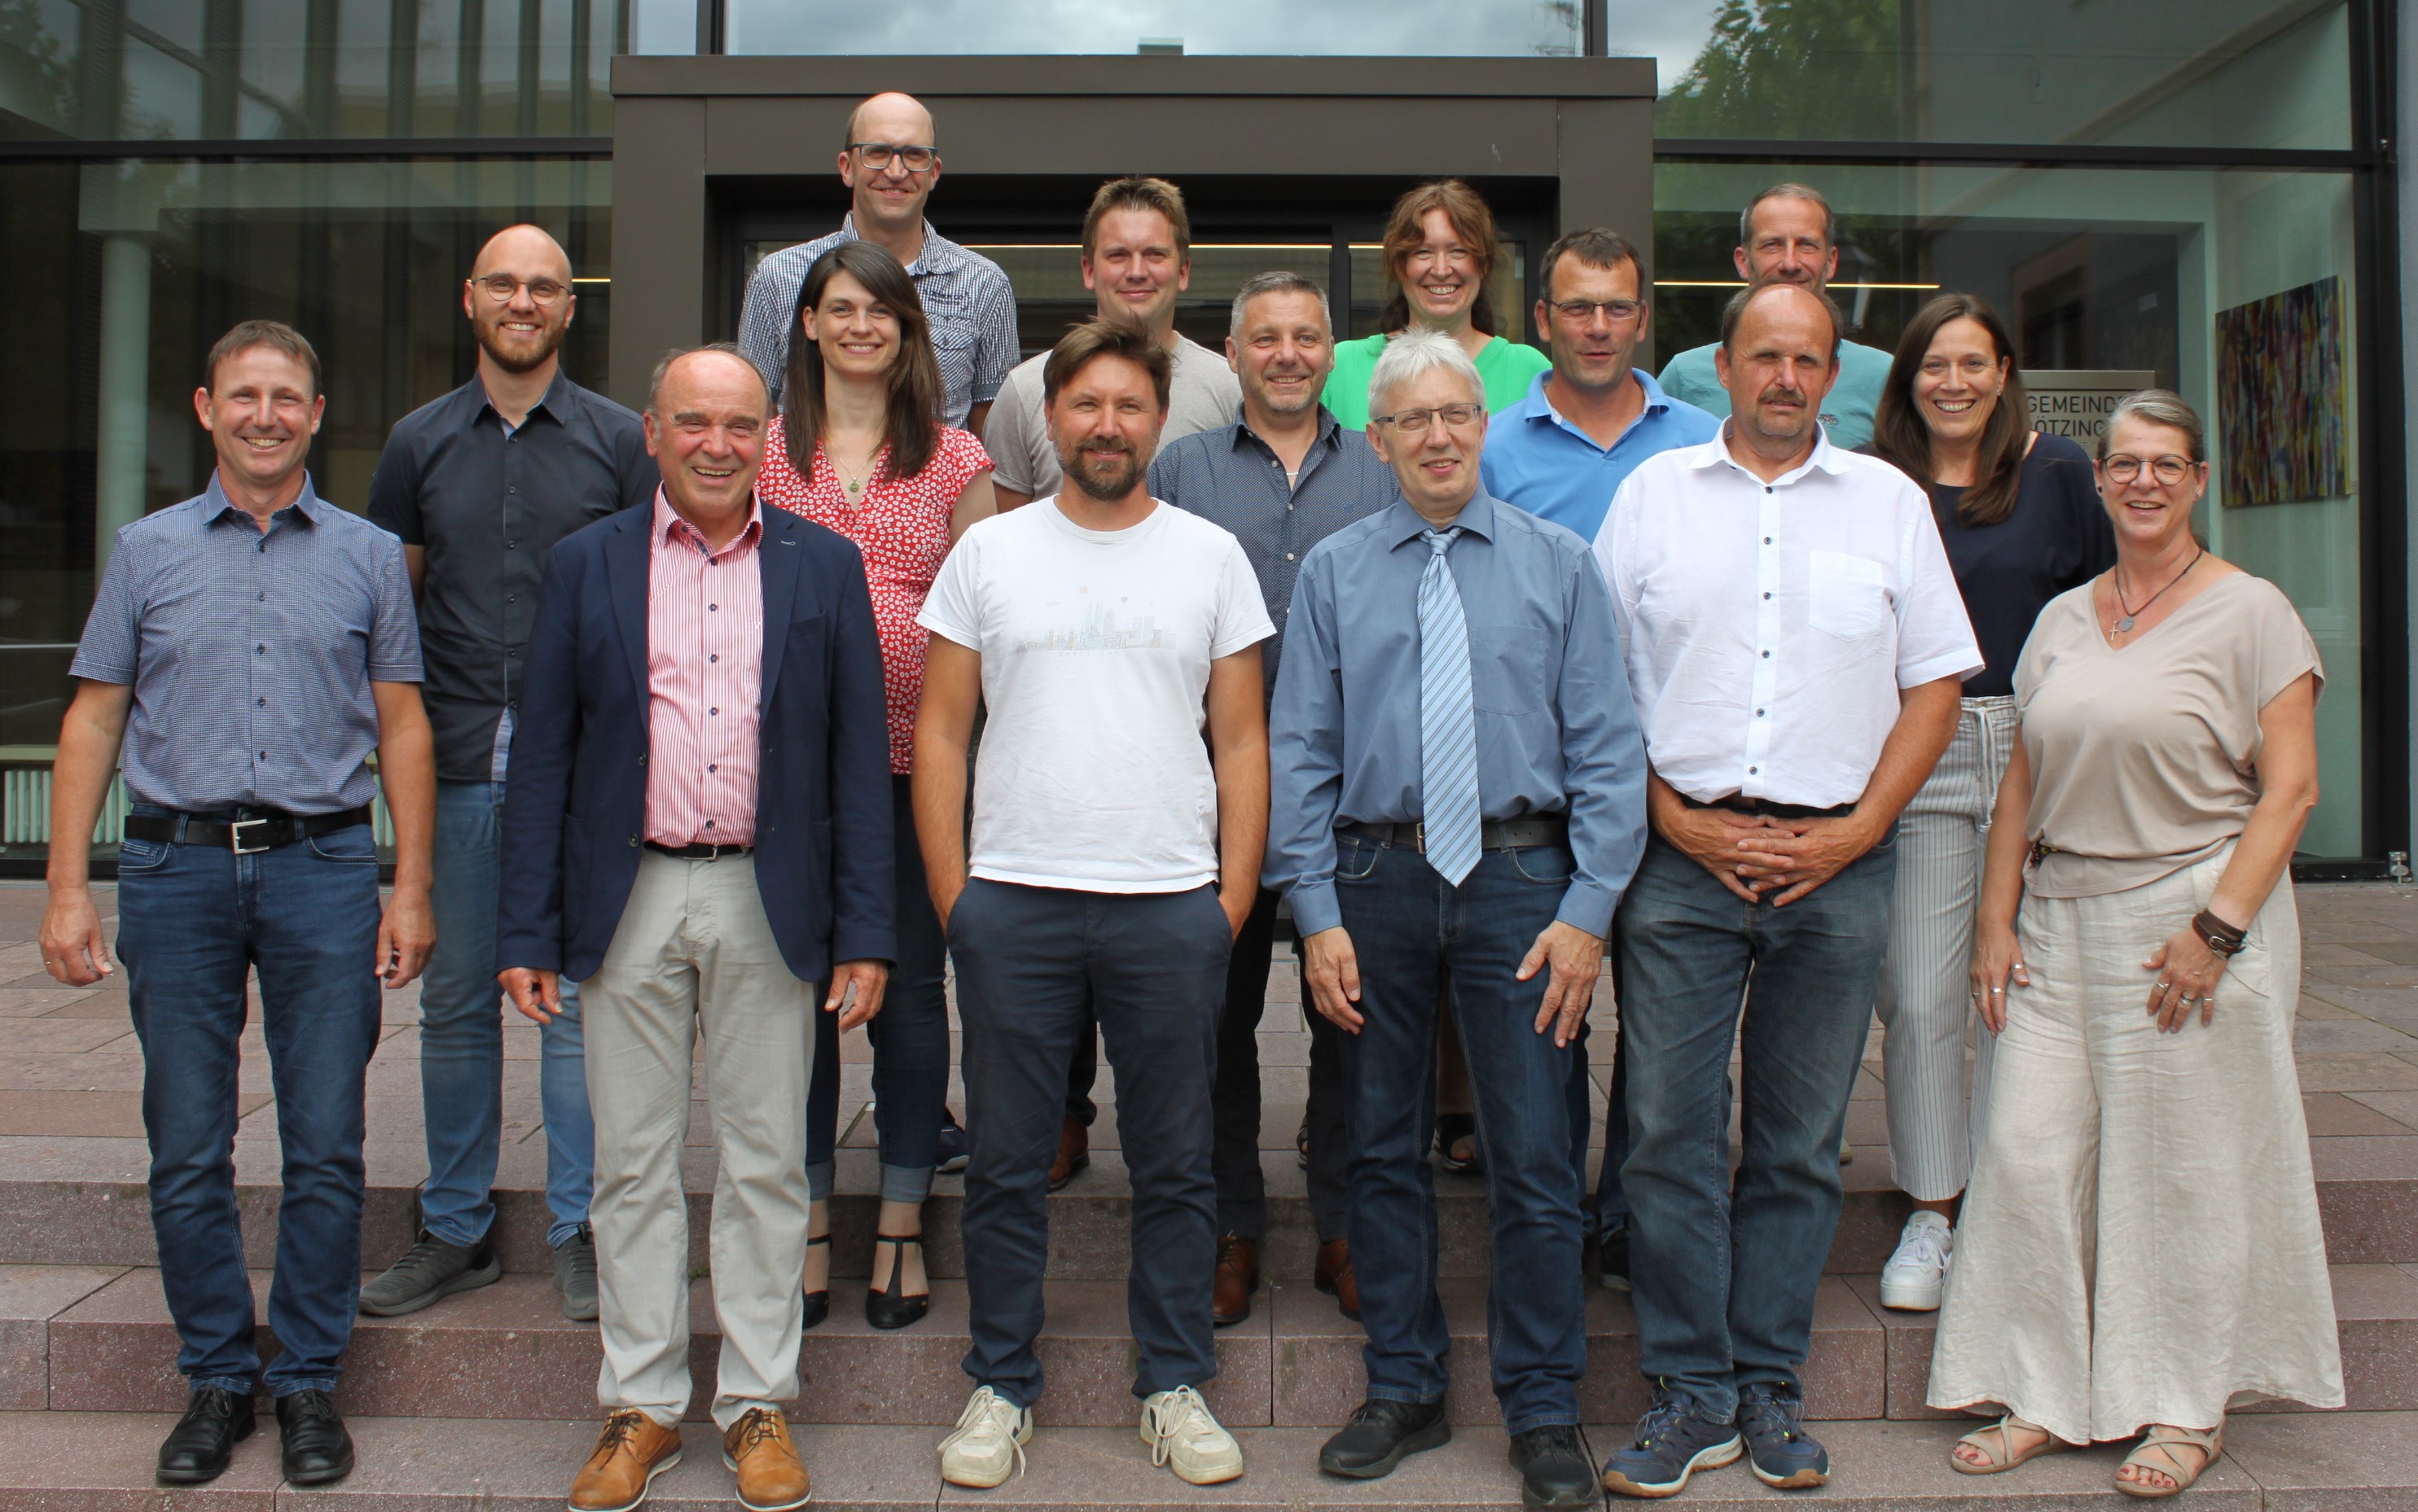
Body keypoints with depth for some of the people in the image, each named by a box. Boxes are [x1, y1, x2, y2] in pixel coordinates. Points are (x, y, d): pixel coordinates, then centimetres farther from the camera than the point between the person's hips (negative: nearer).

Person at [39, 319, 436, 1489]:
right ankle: (216, 1378, 20)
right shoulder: (147, 551, 10)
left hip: (325, 866, -1)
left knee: (326, 1149, 2)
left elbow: (402, 727, 8)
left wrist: (412, 888, 1)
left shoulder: (368, 556, 8)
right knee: (187, 1151, 6)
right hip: (178, 867, 1)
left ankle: (309, 1381, 15)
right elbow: (93, 721, 9)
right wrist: (68, 888, 1)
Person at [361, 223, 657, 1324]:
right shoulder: (420, 443, 11)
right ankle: (455, 1229, 21)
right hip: (455, 765, 3)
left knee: (578, 998, 1)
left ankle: (580, 1231, 12)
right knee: (455, 1002, 9)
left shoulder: (619, 441, 4)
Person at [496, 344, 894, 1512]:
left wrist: (865, 931, -3)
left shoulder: (824, 566, 4)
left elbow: (860, 758, 3)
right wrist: (527, 932, -2)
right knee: (633, 1164, 8)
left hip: (770, 903, 0)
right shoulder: (588, 565, 5)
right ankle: (642, 1406, 22)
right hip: (631, 901, 1)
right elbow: (544, 757, 4)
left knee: (765, 1163, 7)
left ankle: (757, 1404, 20)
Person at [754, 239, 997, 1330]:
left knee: (910, 987, 6)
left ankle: (901, 1227, 19)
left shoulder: (953, 460, 7)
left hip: (914, 755, 0)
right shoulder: (764, 450, 8)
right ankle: (806, 1222, 19)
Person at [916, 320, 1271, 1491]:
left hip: (1172, 908, 0)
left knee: (1175, 1166, 9)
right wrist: (954, 898, -1)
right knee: (1007, 1164, 9)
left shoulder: (1211, 556, 6)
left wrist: (1233, 902, -1)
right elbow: (939, 732, 6)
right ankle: (1001, 1386, 23)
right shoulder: (988, 553, 6)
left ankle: (1175, 1386, 24)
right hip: (1012, 902, 0)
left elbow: (1242, 743, 6)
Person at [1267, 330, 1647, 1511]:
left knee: (1533, 1157, 2)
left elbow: (1605, 747, 1)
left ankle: (1544, 1413, 18)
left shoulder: (1559, 565, 4)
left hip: (1519, 879, -1)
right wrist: (1317, 914, -4)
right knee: (1384, 1148, 11)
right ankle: (1403, 1391, 27)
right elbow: (1300, 751, 3)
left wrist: (1589, 910, -8)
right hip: (1377, 879, 1)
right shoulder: (1332, 572, 6)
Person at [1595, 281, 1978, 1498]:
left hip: (1837, 864, 1)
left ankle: (1769, 1386, 20)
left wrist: (1856, 830, -3)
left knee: (1801, 1140, 8)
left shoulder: (1888, 501, 9)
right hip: (1680, 858, -1)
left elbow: (1935, 683, 8)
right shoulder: (1652, 493, 7)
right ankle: (1690, 1390, 11)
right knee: (1668, 1130, -1)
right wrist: (1676, 818, -5)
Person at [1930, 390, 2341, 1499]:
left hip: (2191, 919, -4)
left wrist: (2219, 925, -16)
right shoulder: (2062, 619, 13)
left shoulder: (2251, 612, -1)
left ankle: (2188, 1409, 18)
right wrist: (1995, 921, 6)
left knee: (2184, 1166, 2)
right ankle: (2045, 1395, 14)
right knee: (2030, 1149, 1)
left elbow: (2289, 789, -7)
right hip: (2060, 923, 5)